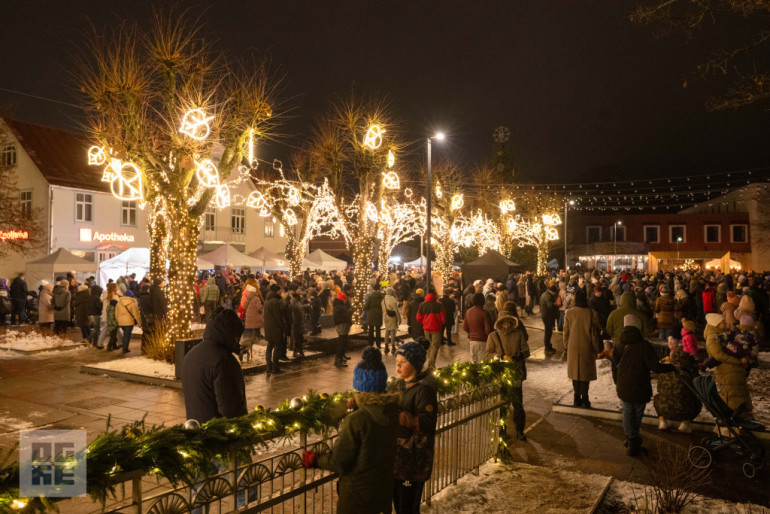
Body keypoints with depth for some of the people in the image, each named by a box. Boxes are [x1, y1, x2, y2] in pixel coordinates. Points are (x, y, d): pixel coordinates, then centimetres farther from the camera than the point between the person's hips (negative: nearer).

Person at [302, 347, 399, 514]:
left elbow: (339, 462, -20)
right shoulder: (396, 410, -11)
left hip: (357, 495, -5)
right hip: (385, 490, 6)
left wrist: (314, 460, -3)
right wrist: (359, 406, 13)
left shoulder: (356, 420, -29)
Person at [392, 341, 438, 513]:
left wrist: (400, 416, -33)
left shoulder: (423, 389, -18)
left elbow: (427, 423, -24)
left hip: (413, 458, -8)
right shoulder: (400, 385, 7)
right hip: (397, 454, 8)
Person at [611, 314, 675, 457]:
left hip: (623, 387, 3)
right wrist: (671, 367, 1)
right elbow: (654, 366, -16)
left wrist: (616, 383, 22)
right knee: (638, 413, 15)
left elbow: (614, 365, 8)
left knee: (627, 412, 15)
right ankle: (633, 439, 26)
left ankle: (631, 439, 10)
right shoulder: (644, 345, -16)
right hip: (640, 388, -3)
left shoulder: (619, 345, -2)